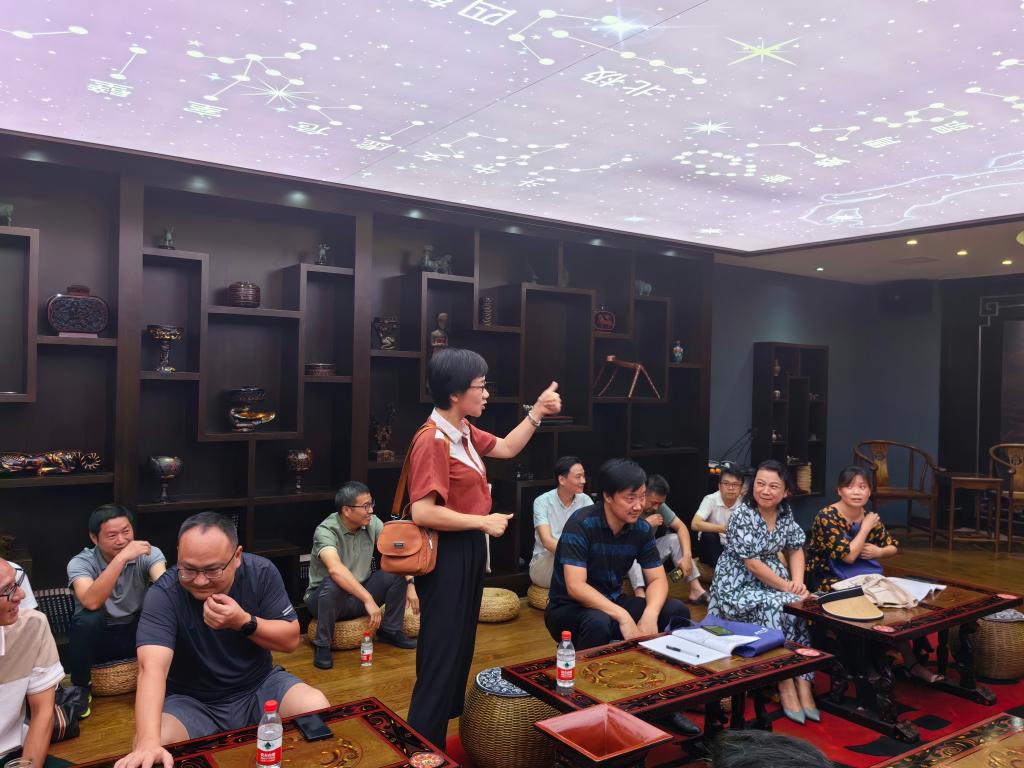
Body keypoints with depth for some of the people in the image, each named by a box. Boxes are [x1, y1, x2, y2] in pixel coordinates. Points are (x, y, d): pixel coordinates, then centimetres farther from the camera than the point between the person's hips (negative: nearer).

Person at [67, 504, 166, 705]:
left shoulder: (148, 553, -12)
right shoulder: (80, 563, -16)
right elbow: (91, 602, -35)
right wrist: (121, 558, -42)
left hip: (136, 634, 2)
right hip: (97, 637, -1)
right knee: (87, 619, -33)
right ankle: (80, 689, -9)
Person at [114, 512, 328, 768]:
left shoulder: (261, 572, -14)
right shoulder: (163, 594, -22)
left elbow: (291, 639, -9)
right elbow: (152, 667, -35)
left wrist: (244, 622, -29)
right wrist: (148, 742, -52)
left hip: (259, 686, 2)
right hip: (191, 701, -2)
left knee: (317, 708, -23)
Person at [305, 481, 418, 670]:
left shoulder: (372, 523, -7)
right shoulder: (326, 531, -24)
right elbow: (335, 569, -41)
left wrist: (410, 584, -20)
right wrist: (369, 600, -47)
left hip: (360, 596, 5)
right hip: (325, 597, -5)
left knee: (397, 573, -15)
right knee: (333, 585, -38)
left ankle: (390, 631, 5)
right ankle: (322, 645, -15)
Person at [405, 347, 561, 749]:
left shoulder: (464, 431, 4)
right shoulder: (432, 441, -25)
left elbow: (506, 448, 19)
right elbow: (423, 513, -29)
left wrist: (538, 411, 8)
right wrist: (484, 522, -20)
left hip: (468, 550, 10)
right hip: (447, 555, -10)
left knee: (461, 645, 22)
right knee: (441, 653, 1)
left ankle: (450, 726, 41)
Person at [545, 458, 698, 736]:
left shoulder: (641, 528, -5)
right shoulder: (581, 525, -24)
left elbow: (658, 579, -4)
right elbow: (575, 587, -30)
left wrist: (650, 614, -26)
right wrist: (623, 617, -38)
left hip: (613, 603, 6)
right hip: (569, 609, -6)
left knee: (677, 611, -9)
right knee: (599, 623, -38)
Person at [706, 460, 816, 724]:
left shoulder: (785, 512, 2)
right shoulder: (742, 516, -17)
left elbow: (795, 549, 9)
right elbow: (753, 564, -19)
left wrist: (798, 582, -8)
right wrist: (787, 587, -18)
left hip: (772, 578, 6)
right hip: (738, 584, -6)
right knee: (774, 607, -29)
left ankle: (802, 682, -16)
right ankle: (785, 684, -16)